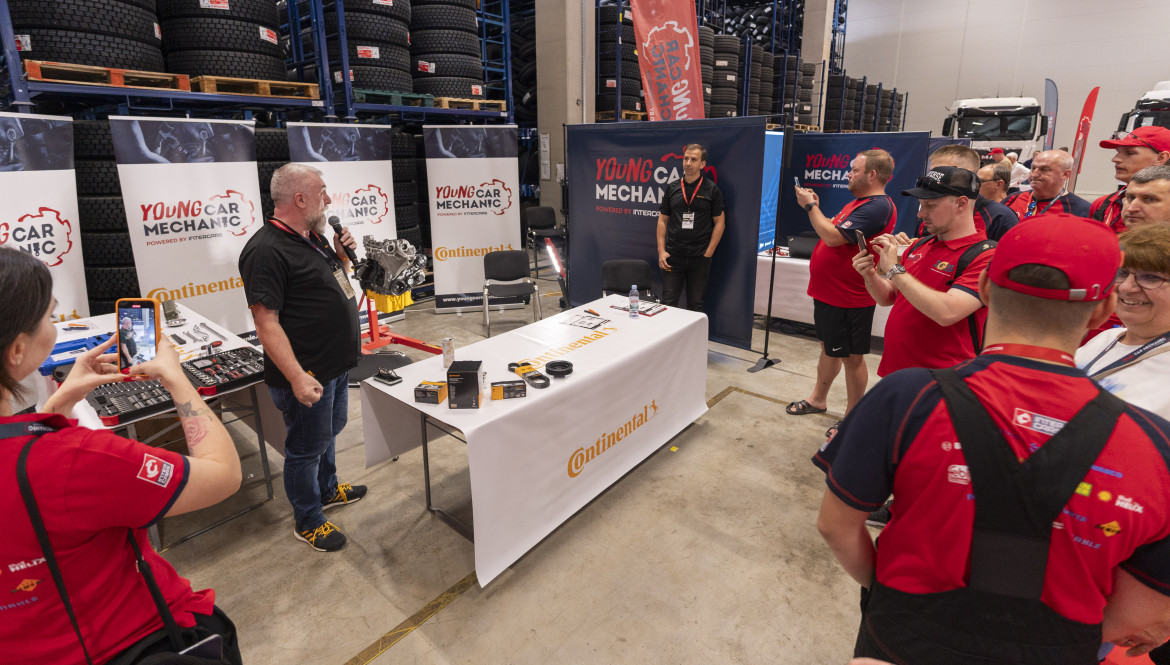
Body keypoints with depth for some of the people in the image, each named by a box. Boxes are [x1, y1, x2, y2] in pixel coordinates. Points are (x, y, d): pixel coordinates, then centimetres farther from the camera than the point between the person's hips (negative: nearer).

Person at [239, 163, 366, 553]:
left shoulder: (312, 238, 9)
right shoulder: (267, 250, -21)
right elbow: (266, 321, -24)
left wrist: (342, 255, 3)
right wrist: (297, 377, -29)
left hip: (336, 364, 9)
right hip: (308, 375, -9)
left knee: (329, 431, 26)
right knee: (307, 447, 8)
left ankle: (327, 489, 47)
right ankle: (308, 521, 27)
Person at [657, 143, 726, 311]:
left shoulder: (711, 189, 0)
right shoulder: (672, 188, 7)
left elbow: (719, 222, 0)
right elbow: (663, 220, 9)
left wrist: (708, 253, -7)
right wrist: (661, 251, 0)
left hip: (699, 258, -2)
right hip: (673, 256, 2)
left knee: (695, 305, 8)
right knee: (668, 303, 2)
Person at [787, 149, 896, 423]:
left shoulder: (877, 207, -21)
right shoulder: (860, 202, 14)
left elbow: (834, 237, -28)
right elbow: (833, 231, 16)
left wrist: (810, 206, -16)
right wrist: (815, 207, 4)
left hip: (848, 300, -10)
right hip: (828, 292, 10)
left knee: (852, 357, 3)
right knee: (828, 347, 21)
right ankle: (818, 400, 37)